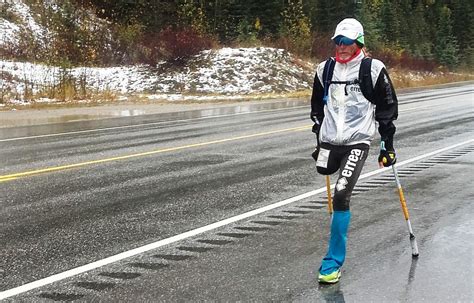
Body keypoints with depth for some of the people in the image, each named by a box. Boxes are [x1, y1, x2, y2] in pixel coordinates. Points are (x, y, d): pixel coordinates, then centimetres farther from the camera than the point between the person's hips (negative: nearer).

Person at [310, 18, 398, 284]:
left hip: (358, 141, -5)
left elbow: (388, 108, 2)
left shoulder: (374, 69, -4)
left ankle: (334, 261, -8)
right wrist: (319, 139, 22)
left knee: (342, 195, -16)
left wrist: (388, 145, 0)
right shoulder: (325, 69, 9)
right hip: (329, 140, 5)